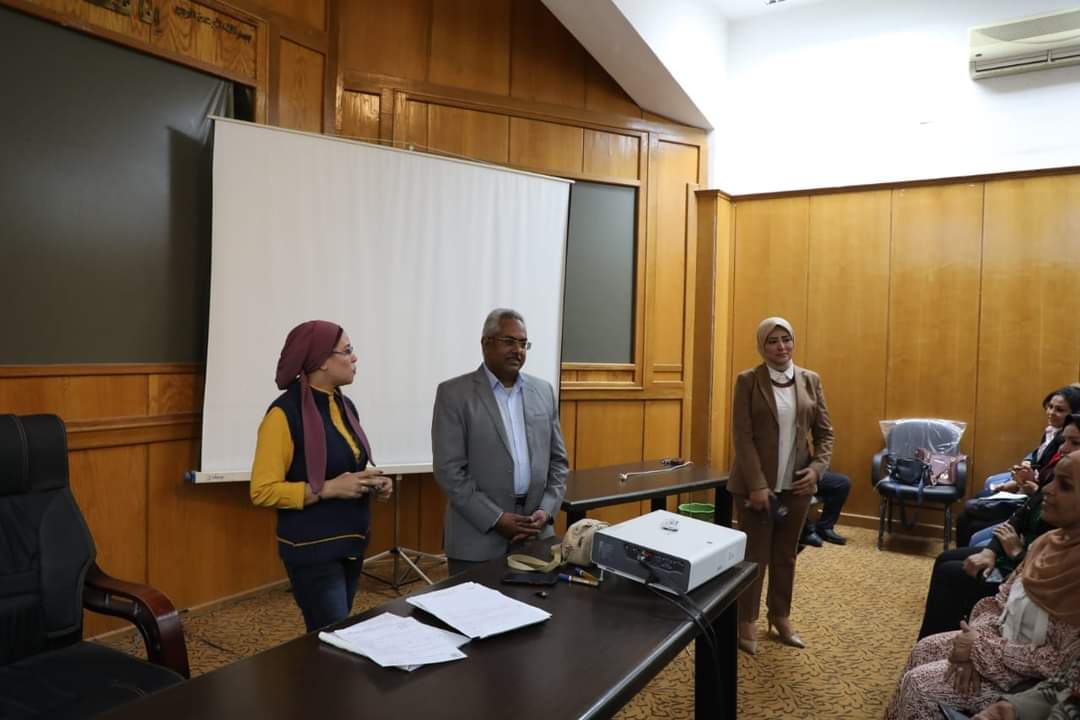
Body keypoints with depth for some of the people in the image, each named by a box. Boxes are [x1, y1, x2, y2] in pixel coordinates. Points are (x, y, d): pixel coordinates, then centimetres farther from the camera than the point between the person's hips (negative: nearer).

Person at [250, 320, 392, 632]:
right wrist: (328, 489, -22)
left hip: (351, 542, 7)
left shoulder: (345, 406, 7)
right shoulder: (285, 413, -16)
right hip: (313, 549, -7)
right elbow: (263, 491, -17)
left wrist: (373, 482, 1)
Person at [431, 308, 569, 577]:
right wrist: (496, 519, -14)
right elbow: (449, 470, -10)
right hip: (477, 537, -3)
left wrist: (546, 510, -3)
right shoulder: (454, 393, -5)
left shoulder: (543, 391, 9)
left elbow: (558, 461, 11)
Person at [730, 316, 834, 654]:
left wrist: (816, 468, -8)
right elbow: (742, 437, -10)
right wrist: (757, 484, -16)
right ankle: (747, 620, 19)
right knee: (754, 556, 4)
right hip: (755, 484, -3)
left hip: (796, 484, 4)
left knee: (786, 555, 14)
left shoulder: (810, 380, 6)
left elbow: (825, 432, 7)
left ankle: (781, 616, 31)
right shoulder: (747, 381, -6)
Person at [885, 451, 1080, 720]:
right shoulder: (1049, 542, -2)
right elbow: (1003, 598, 6)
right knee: (924, 650, 11)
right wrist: (975, 643, -12)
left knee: (920, 684, -9)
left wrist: (981, 648, -21)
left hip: (1033, 678, -8)